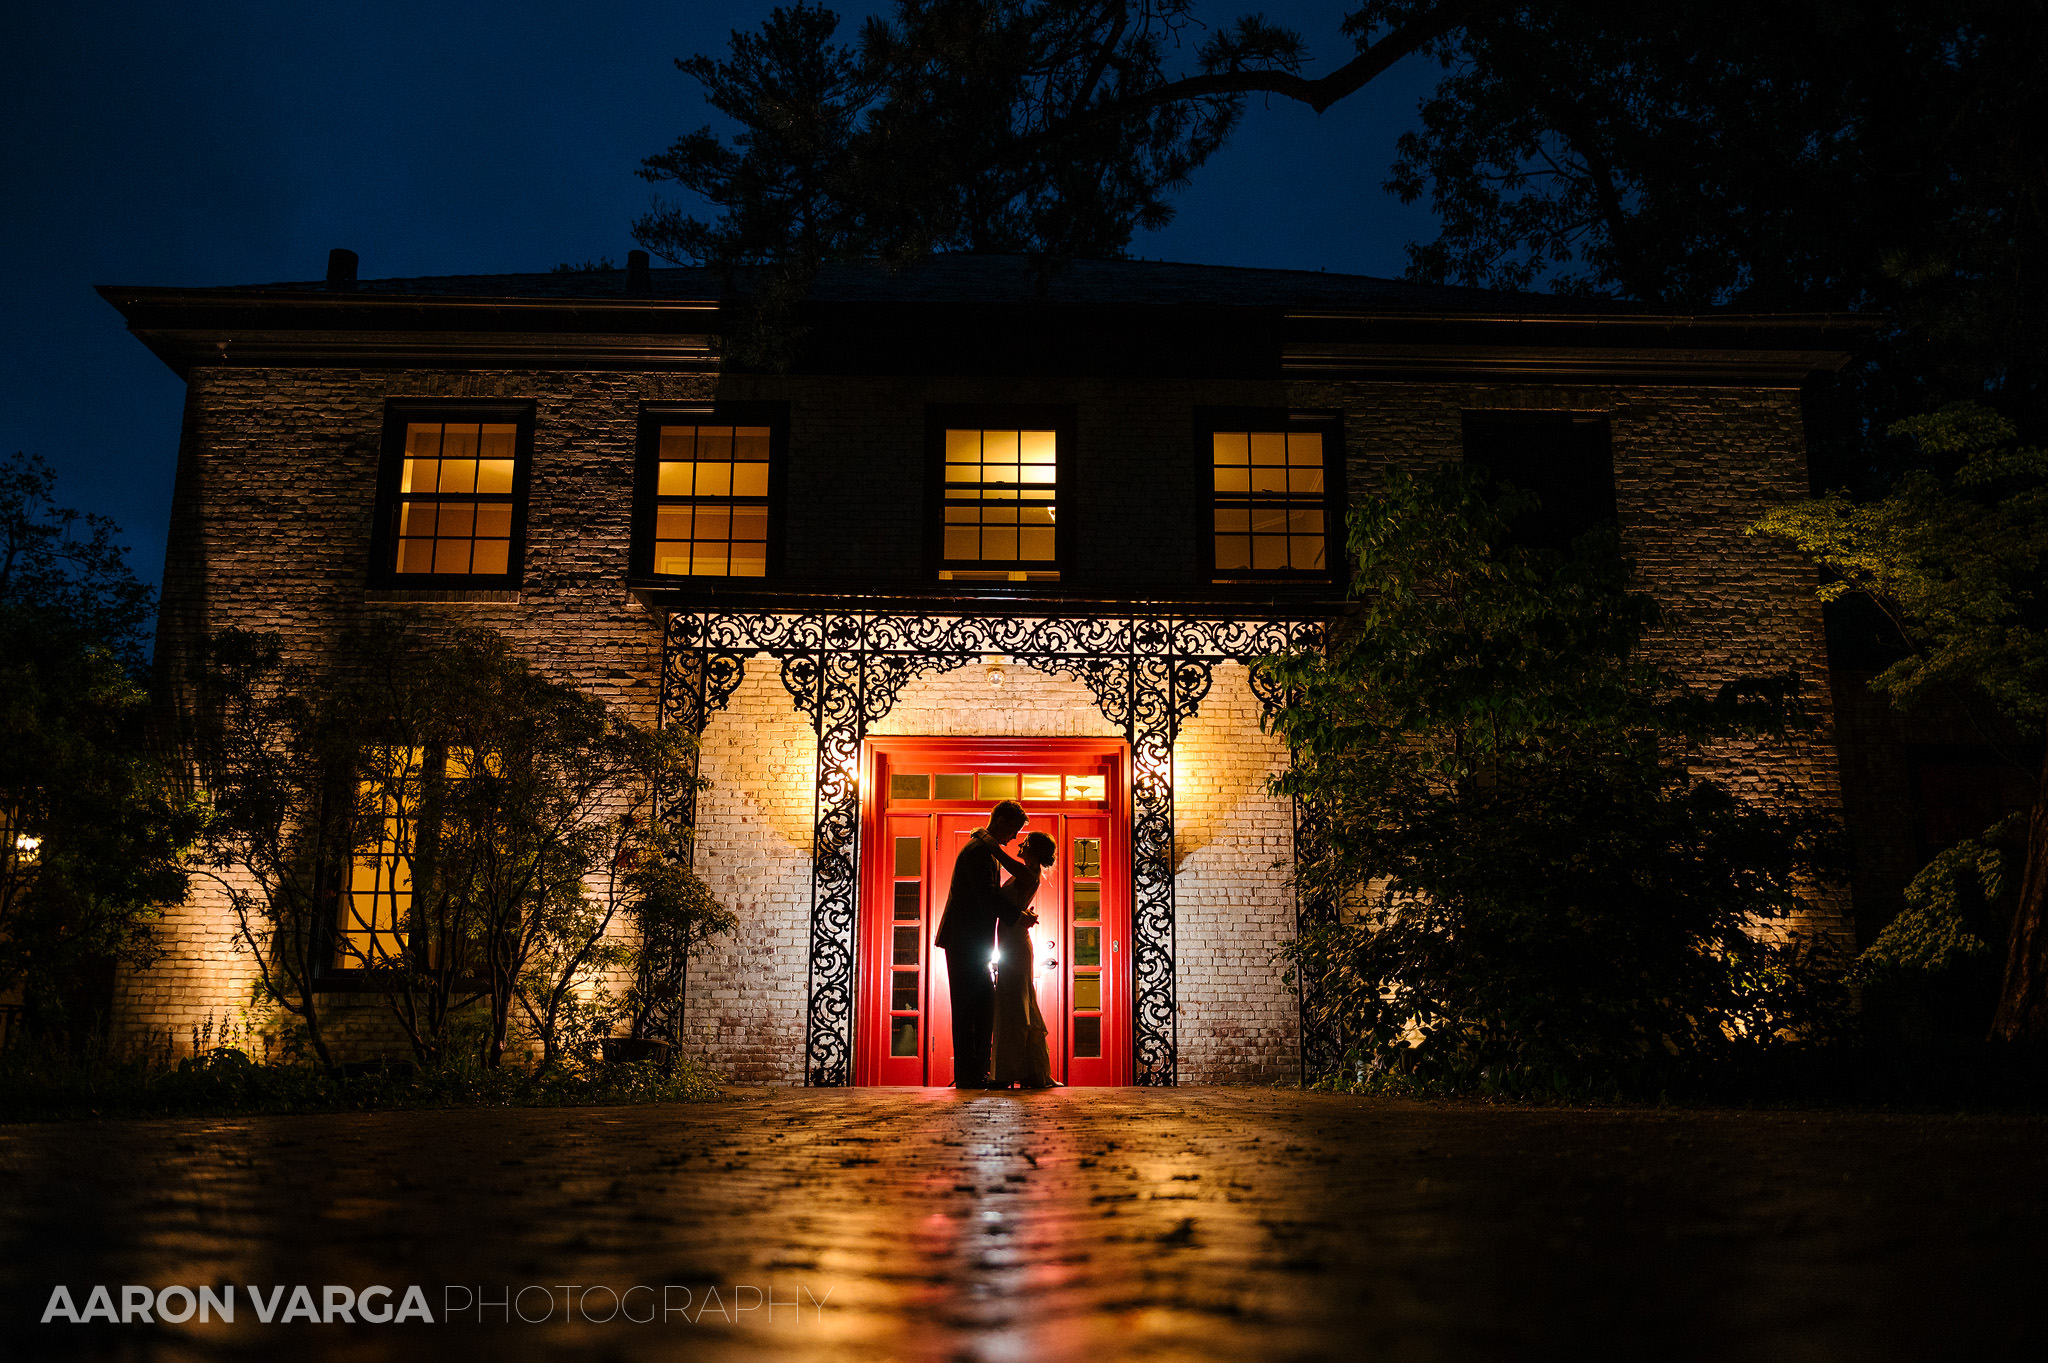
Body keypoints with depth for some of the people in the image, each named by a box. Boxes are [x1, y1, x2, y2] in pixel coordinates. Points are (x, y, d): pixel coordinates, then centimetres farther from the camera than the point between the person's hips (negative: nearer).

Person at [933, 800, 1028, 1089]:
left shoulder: (985, 848, 19)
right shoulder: (979, 850, -15)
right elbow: (988, 898, -21)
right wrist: (1018, 915, -13)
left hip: (971, 942, 11)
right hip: (966, 941, -11)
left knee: (985, 1004, 11)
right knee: (967, 1008, -6)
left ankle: (977, 1070, 16)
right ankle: (967, 1074, -2)